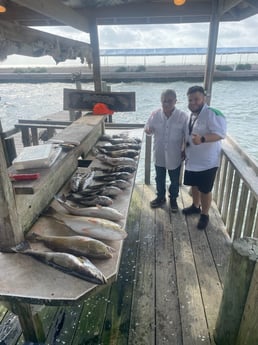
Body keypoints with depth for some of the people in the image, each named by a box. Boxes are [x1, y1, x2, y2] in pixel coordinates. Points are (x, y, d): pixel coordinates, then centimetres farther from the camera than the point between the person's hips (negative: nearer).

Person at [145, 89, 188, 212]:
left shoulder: (182, 116, -12)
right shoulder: (155, 114, -7)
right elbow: (147, 129, 2)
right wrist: (148, 130, -21)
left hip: (175, 156, -2)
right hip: (159, 155, 2)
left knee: (174, 180, 15)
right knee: (159, 179, 18)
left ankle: (173, 199, 37)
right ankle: (160, 197, 40)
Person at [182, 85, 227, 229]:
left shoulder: (212, 114, -18)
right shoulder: (191, 115, 8)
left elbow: (220, 133, -28)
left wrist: (202, 139, -42)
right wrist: (185, 151, 15)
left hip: (207, 162, -7)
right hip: (192, 160, 8)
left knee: (205, 190, 5)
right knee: (194, 185, 21)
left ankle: (205, 215, 24)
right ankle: (195, 206, 44)